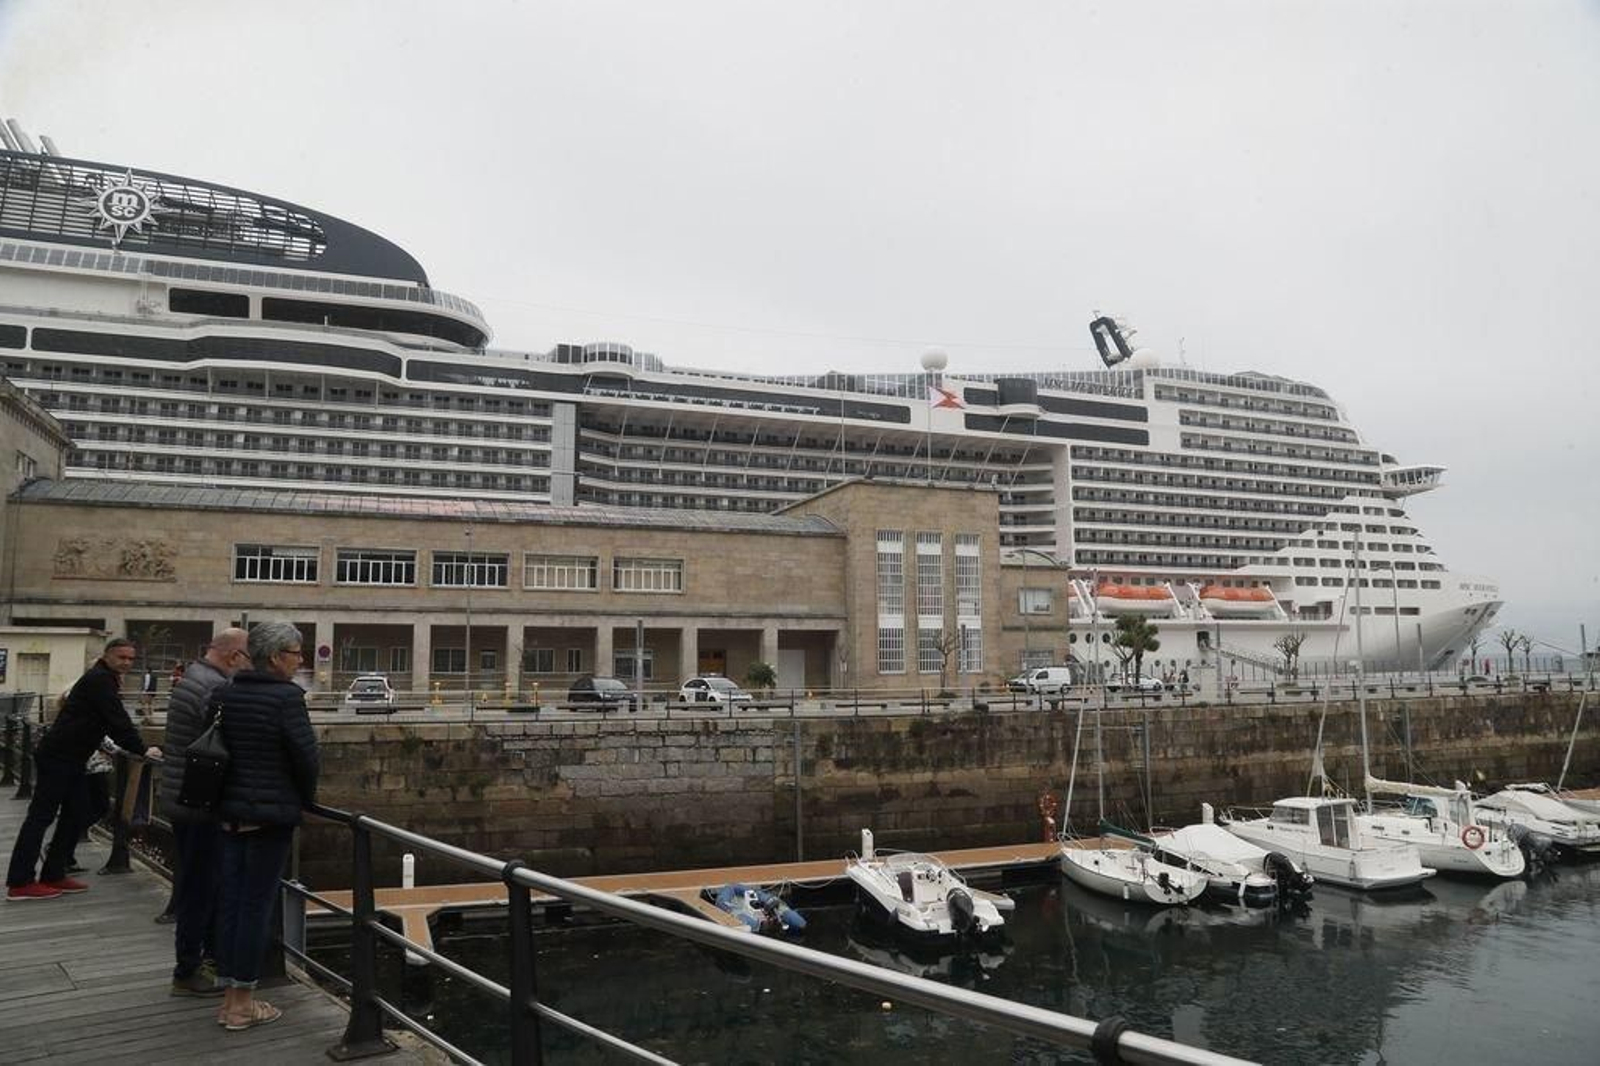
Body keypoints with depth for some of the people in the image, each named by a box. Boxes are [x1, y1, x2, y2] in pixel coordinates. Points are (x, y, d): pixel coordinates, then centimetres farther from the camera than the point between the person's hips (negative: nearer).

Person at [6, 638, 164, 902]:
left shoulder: (104, 680, 17)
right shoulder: (99, 680, -15)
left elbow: (115, 720, 24)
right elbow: (117, 721, -20)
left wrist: (136, 746, 17)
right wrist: (142, 750, -16)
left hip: (72, 758, 10)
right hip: (57, 757, -10)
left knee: (76, 815, 10)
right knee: (41, 815, -5)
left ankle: (53, 875, 17)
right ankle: (19, 883, 0)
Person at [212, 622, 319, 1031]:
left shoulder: (224, 694, 5)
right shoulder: (286, 696, -15)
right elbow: (305, 755, -15)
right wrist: (306, 798, 2)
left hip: (231, 812, 7)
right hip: (272, 813, -7)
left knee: (232, 900, 13)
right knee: (257, 904, 1)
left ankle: (229, 995, 21)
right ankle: (242, 1003, 9)